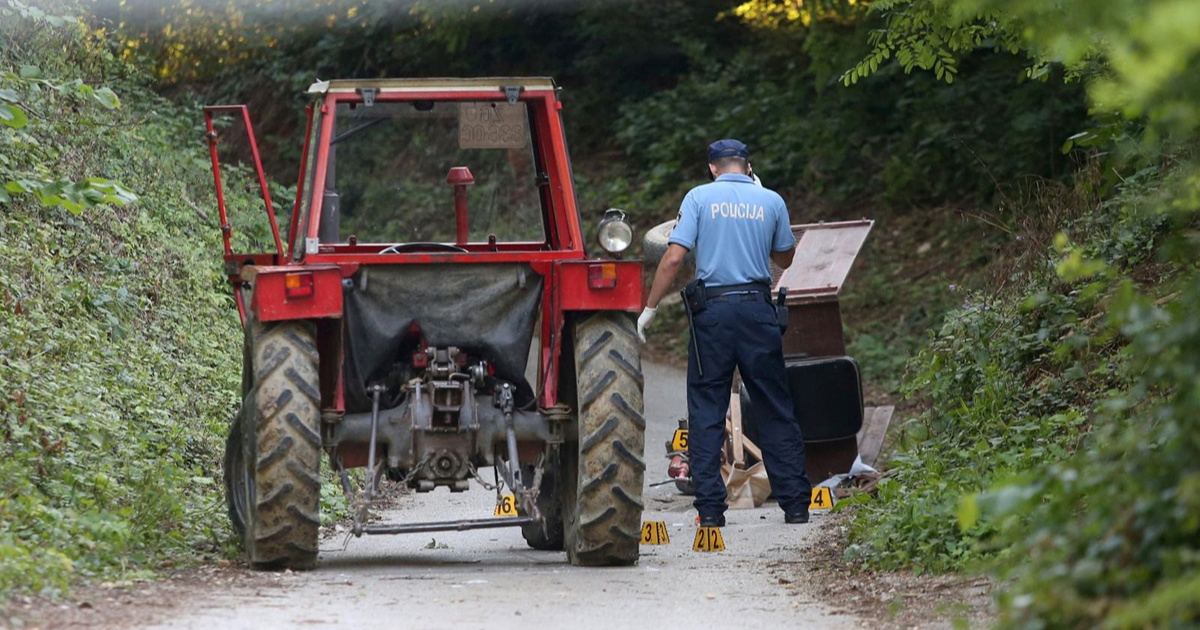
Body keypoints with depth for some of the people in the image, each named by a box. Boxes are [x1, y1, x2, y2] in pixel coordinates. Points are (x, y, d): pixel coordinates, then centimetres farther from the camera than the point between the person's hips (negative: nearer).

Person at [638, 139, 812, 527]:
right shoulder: (771, 201, 7)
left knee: (706, 411, 3)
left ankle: (710, 508, -1)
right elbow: (784, 259, 20)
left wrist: (650, 308, -1)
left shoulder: (699, 197, 2)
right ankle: (795, 505, 8)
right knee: (776, 410, 8)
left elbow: (674, 257, -7)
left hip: (712, 310, -1)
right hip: (758, 308, 2)